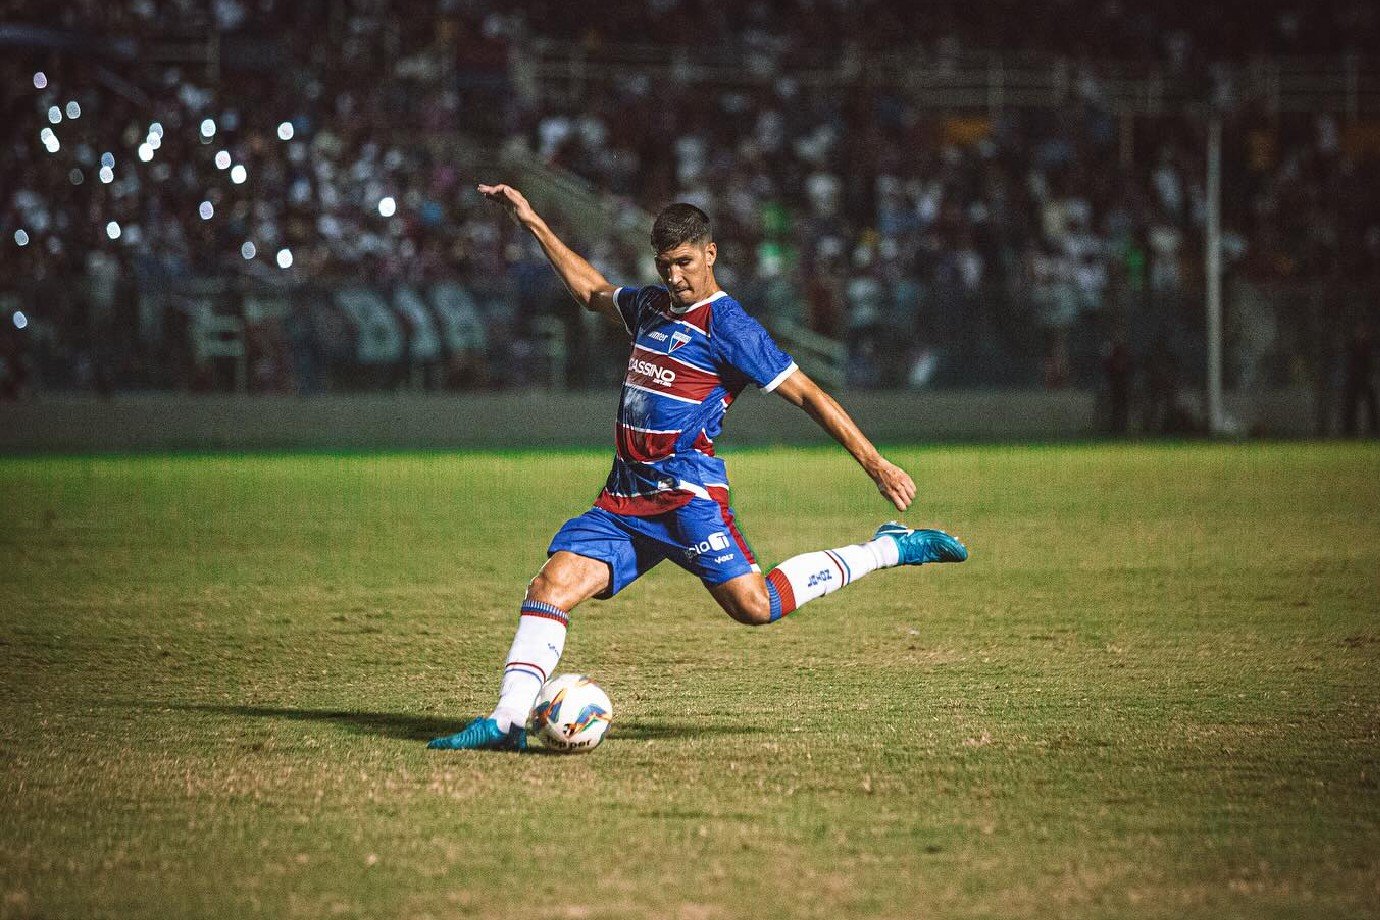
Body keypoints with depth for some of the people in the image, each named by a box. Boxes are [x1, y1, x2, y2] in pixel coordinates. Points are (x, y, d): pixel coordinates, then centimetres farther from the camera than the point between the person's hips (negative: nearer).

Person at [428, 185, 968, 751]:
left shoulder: (727, 326, -6)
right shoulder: (651, 306, 17)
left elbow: (806, 394, -7)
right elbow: (590, 289, 38)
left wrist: (874, 463, -12)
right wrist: (531, 222, 37)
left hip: (686, 492, -7)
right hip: (625, 497, 7)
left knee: (753, 604, -19)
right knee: (552, 585, -10)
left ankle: (887, 550, -4)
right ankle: (507, 720, -14)